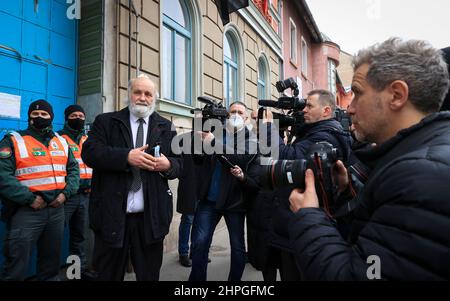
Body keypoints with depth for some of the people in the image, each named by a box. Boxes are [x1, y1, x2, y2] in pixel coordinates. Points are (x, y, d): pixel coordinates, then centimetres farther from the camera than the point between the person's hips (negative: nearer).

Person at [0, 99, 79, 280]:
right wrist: (29, 198, -17)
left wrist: (66, 192, -3)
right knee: (17, 265, 3)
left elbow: (73, 169, 13)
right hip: (26, 210, -4)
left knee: (51, 259, 18)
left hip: (56, 209, 5)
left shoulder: (61, 142, 12)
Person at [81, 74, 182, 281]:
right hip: (112, 215, -1)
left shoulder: (165, 127, 10)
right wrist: (126, 156, -20)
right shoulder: (106, 121, 6)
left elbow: (178, 164, 9)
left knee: (149, 274, 15)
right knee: (108, 274, 16)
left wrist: (168, 164, -14)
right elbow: (90, 152, -7)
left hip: (151, 217, 2)